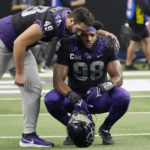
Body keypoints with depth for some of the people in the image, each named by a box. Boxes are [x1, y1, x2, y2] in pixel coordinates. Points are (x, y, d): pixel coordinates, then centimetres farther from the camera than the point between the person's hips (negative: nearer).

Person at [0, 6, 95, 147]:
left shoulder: (67, 15, -6)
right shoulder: (50, 24, -34)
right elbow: (19, 43, -30)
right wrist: (19, 73, -22)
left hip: (20, 48, 9)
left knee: (34, 87, 1)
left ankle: (28, 136, 2)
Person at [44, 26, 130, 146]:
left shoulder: (107, 46, -12)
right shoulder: (68, 47, -15)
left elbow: (118, 78, -15)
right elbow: (58, 81, -20)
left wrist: (101, 88, -37)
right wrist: (73, 96, -39)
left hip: (100, 97, 0)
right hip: (76, 94, 0)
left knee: (123, 97, -30)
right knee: (50, 100, -29)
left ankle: (105, 129, -2)